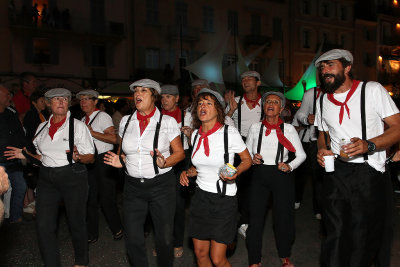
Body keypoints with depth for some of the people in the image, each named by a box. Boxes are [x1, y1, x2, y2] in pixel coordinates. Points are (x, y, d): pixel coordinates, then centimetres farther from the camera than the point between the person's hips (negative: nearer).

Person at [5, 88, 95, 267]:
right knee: (44, 226, 1)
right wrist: (25, 155, 4)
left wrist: (77, 157, -25)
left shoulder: (78, 126, -4)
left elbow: (90, 158, -6)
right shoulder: (42, 128, 10)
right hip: (46, 178, 4)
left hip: (73, 178, -4)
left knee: (76, 222, 8)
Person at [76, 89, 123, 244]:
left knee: (106, 198, -2)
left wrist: (93, 133, -20)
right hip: (88, 161, 7)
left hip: (103, 160, -7)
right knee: (90, 199, 10)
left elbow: (114, 138, -18)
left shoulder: (103, 117, -6)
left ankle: (117, 229, 18)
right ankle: (91, 234, 22)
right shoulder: (83, 120, 17)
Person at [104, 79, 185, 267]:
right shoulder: (126, 121, 8)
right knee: (133, 240, 5)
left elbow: (179, 152, -1)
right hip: (133, 186, 3)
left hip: (162, 185, -3)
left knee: (164, 239, 5)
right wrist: (120, 161, -1)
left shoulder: (167, 122, -3)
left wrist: (164, 163, -18)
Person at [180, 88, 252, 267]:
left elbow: (247, 160, -1)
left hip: (224, 200, -5)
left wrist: (235, 172, -20)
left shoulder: (230, 133, -12)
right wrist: (189, 173, 1)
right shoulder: (196, 134, 5)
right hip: (200, 198, 5)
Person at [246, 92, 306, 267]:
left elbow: (301, 155, 1)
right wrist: (252, 159, -9)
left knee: (283, 217, 9)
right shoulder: (255, 128, 1)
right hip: (259, 175, 1)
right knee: (255, 218, 0)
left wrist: (290, 166, -15)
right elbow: (246, 153, 11)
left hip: (282, 176, -1)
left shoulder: (288, 129, -2)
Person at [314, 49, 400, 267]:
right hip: (335, 173, 4)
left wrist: (369, 145, -22)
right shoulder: (322, 101, 14)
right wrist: (322, 149, 2)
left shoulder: (372, 90, -2)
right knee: (335, 235, 6)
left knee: (363, 238, 3)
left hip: (368, 174, -3)